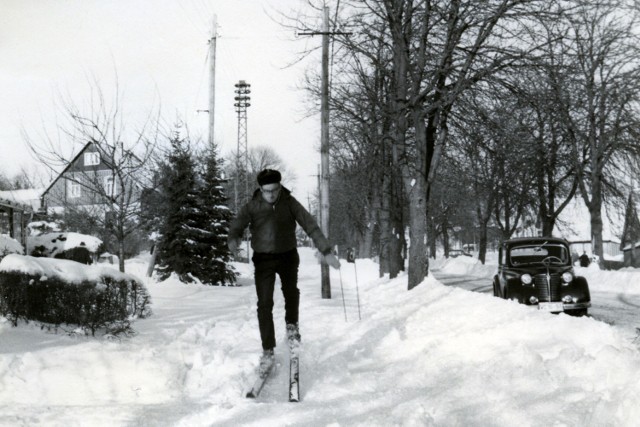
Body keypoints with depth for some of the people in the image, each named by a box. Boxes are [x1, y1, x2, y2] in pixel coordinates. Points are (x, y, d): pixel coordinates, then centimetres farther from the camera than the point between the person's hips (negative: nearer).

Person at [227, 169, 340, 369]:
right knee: (264, 304, -6)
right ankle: (268, 349, 3)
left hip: (287, 255, 1)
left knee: (291, 290, -15)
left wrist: (326, 251, -13)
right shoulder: (253, 206, -8)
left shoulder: (289, 203, -8)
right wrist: (234, 238, -36)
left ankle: (292, 325, 14)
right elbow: (237, 224, -12)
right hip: (263, 258, -1)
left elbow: (310, 225, -7)